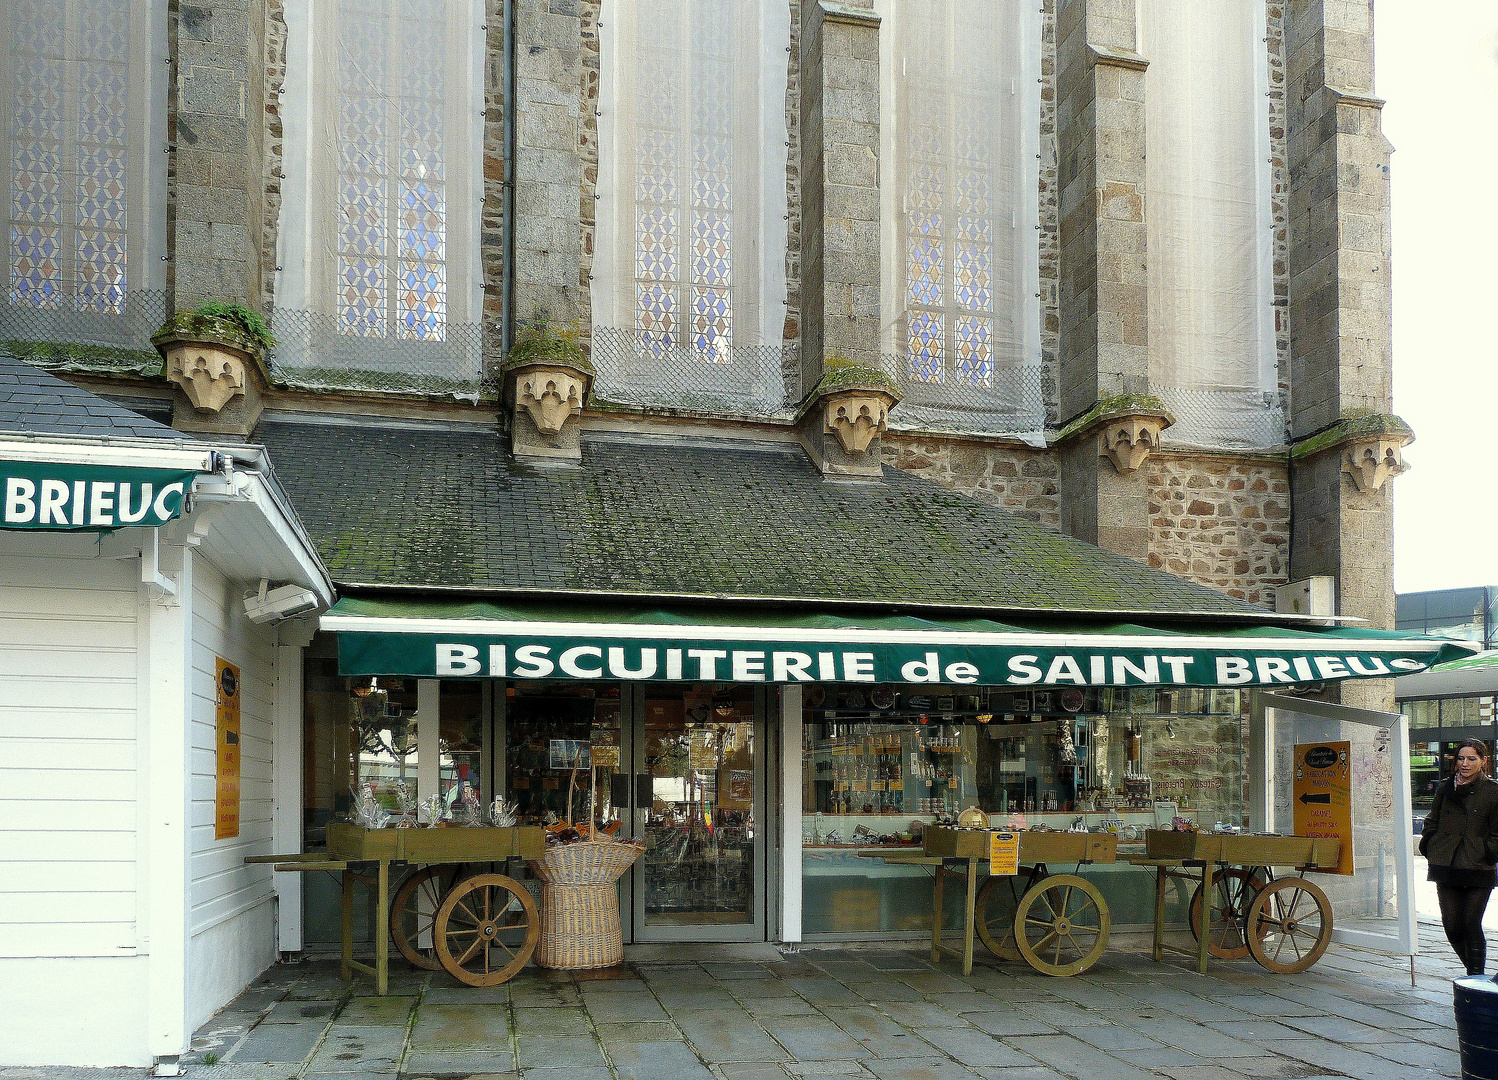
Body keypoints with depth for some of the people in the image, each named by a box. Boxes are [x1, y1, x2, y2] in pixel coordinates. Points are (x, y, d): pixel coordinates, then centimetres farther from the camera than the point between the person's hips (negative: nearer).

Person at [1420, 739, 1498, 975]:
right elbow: (1432, 821, 19)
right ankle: (1475, 972, 23)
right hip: (1446, 867, 3)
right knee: (1452, 926, 3)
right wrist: (1429, 847, 7)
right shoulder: (1445, 787, 10)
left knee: (1471, 926, -3)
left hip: (1478, 869, -3)